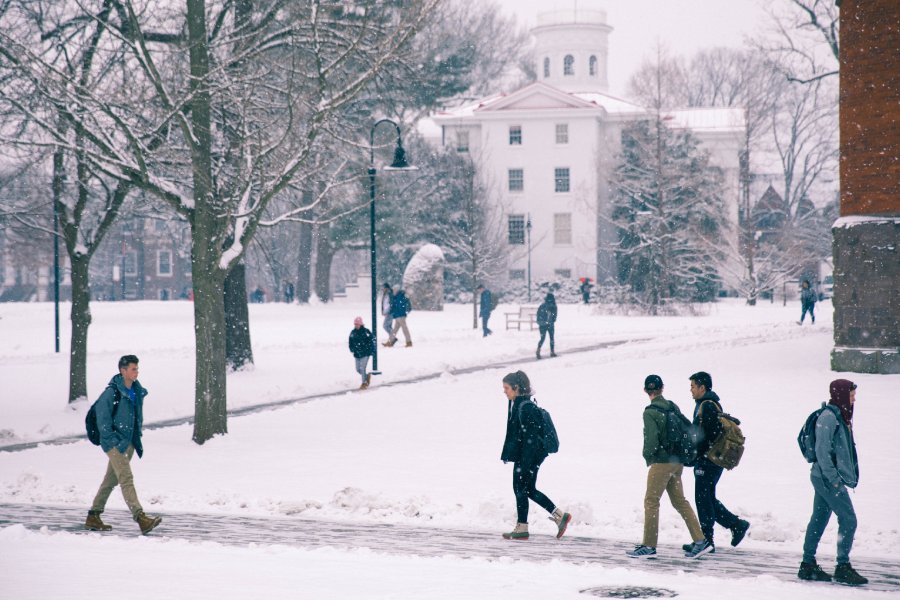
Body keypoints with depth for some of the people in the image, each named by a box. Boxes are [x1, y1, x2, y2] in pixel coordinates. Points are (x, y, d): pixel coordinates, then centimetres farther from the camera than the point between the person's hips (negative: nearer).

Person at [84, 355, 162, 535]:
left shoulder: (137, 391, 10)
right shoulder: (112, 392, -15)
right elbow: (102, 415, -14)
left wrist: (137, 435, 16)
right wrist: (111, 437, -16)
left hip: (129, 442, 9)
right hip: (115, 443, -9)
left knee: (111, 480, 14)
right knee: (126, 479, -15)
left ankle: (93, 517, 24)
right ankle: (141, 518, -25)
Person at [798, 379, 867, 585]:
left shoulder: (840, 416, 16)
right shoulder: (828, 417, -15)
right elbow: (822, 450, -19)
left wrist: (850, 475, 18)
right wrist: (833, 478, -21)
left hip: (823, 478, 10)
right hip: (827, 477, -10)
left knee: (819, 520, 10)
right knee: (848, 519, -9)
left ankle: (808, 565, 14)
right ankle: (843, 567, -7)